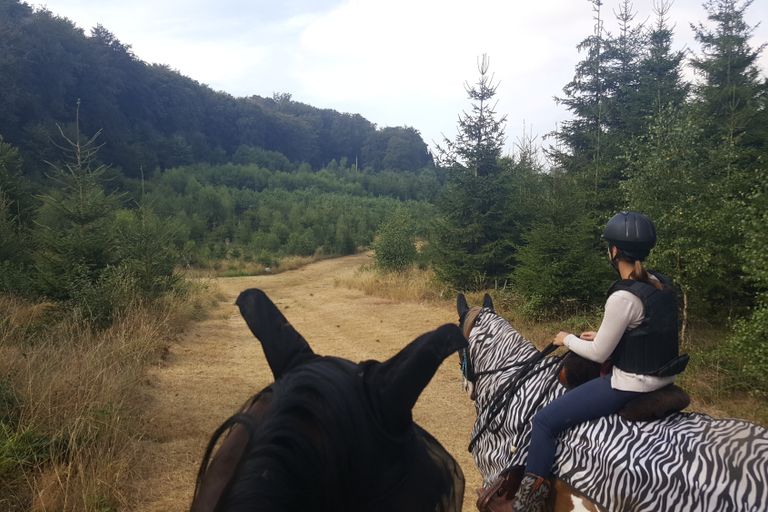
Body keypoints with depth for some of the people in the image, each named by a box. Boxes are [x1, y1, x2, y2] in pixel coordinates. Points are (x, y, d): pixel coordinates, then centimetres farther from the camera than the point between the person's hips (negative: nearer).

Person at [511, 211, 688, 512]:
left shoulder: (623, 297, -25)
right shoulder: (663, 284, 2)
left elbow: (599, 354, -17)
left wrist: (568, 339, 1)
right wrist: (604, 335, 14)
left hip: (631, 388, -10)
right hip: (661, 379, 10)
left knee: (544, 422, -6)